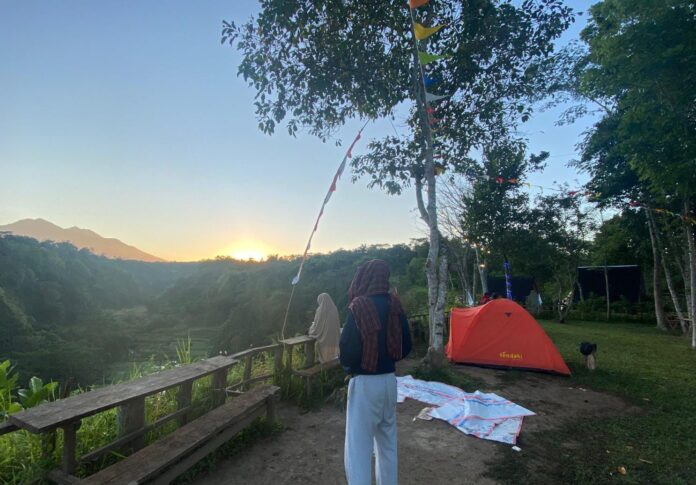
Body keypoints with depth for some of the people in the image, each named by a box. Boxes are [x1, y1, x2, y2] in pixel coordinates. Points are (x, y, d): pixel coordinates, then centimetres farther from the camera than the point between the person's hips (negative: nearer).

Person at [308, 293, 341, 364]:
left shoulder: (321, 310, -15)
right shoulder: (334, 308, 2)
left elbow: (316, 324, -10)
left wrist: (311, 330, 9)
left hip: (324, 336, -5)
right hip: (333, 336, 6)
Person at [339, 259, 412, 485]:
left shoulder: (359, 307, -18)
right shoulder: (394, 305, -1)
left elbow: (348, 349, -19)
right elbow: (406, 346, 6)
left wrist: (348, 367, 2)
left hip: (364, 383, -6)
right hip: (389, 380, 7)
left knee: (358, 446, 3)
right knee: (387, 441, 22)